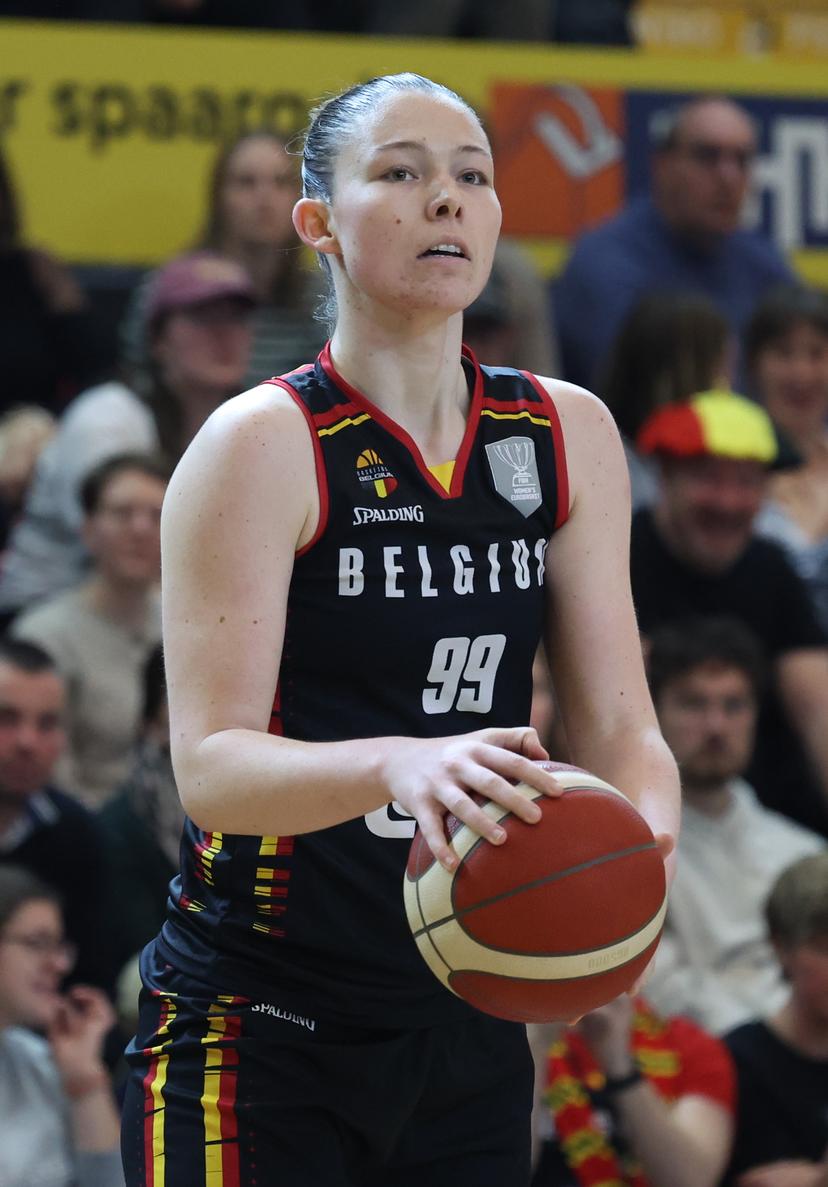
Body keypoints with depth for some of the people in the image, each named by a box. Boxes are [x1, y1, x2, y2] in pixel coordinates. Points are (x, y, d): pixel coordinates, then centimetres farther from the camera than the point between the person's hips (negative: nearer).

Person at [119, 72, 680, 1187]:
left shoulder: (568, 436, 5)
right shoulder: (262, 446, -11)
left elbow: (620, 729, 3)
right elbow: (211, 764, -19)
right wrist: (399, 765, -39)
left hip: (469, 1032, 5)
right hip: (259, 1037, -5)